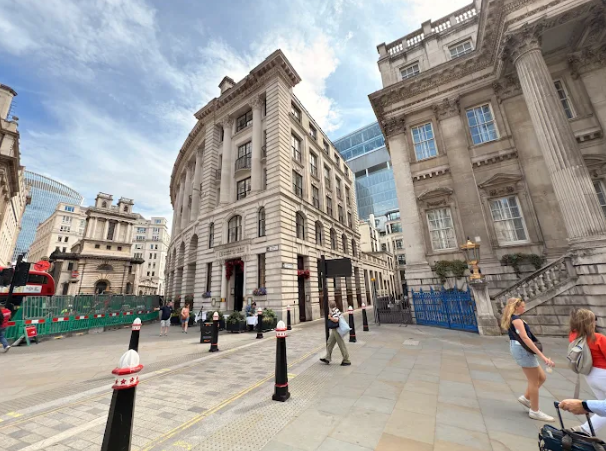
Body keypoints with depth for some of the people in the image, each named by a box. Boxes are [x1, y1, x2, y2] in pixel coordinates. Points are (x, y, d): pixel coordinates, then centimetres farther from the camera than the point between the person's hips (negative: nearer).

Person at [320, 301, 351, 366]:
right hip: (334, 330, 10)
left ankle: (346, 361, 12)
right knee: (329, 344, 14)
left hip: (337, 330, -10)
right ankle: (327, 358, 21)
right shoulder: (336, 310, 8)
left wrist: (330, 317, -18)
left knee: (341, 345, 1)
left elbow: (336, 320, -33)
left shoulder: (334, 311, -20)